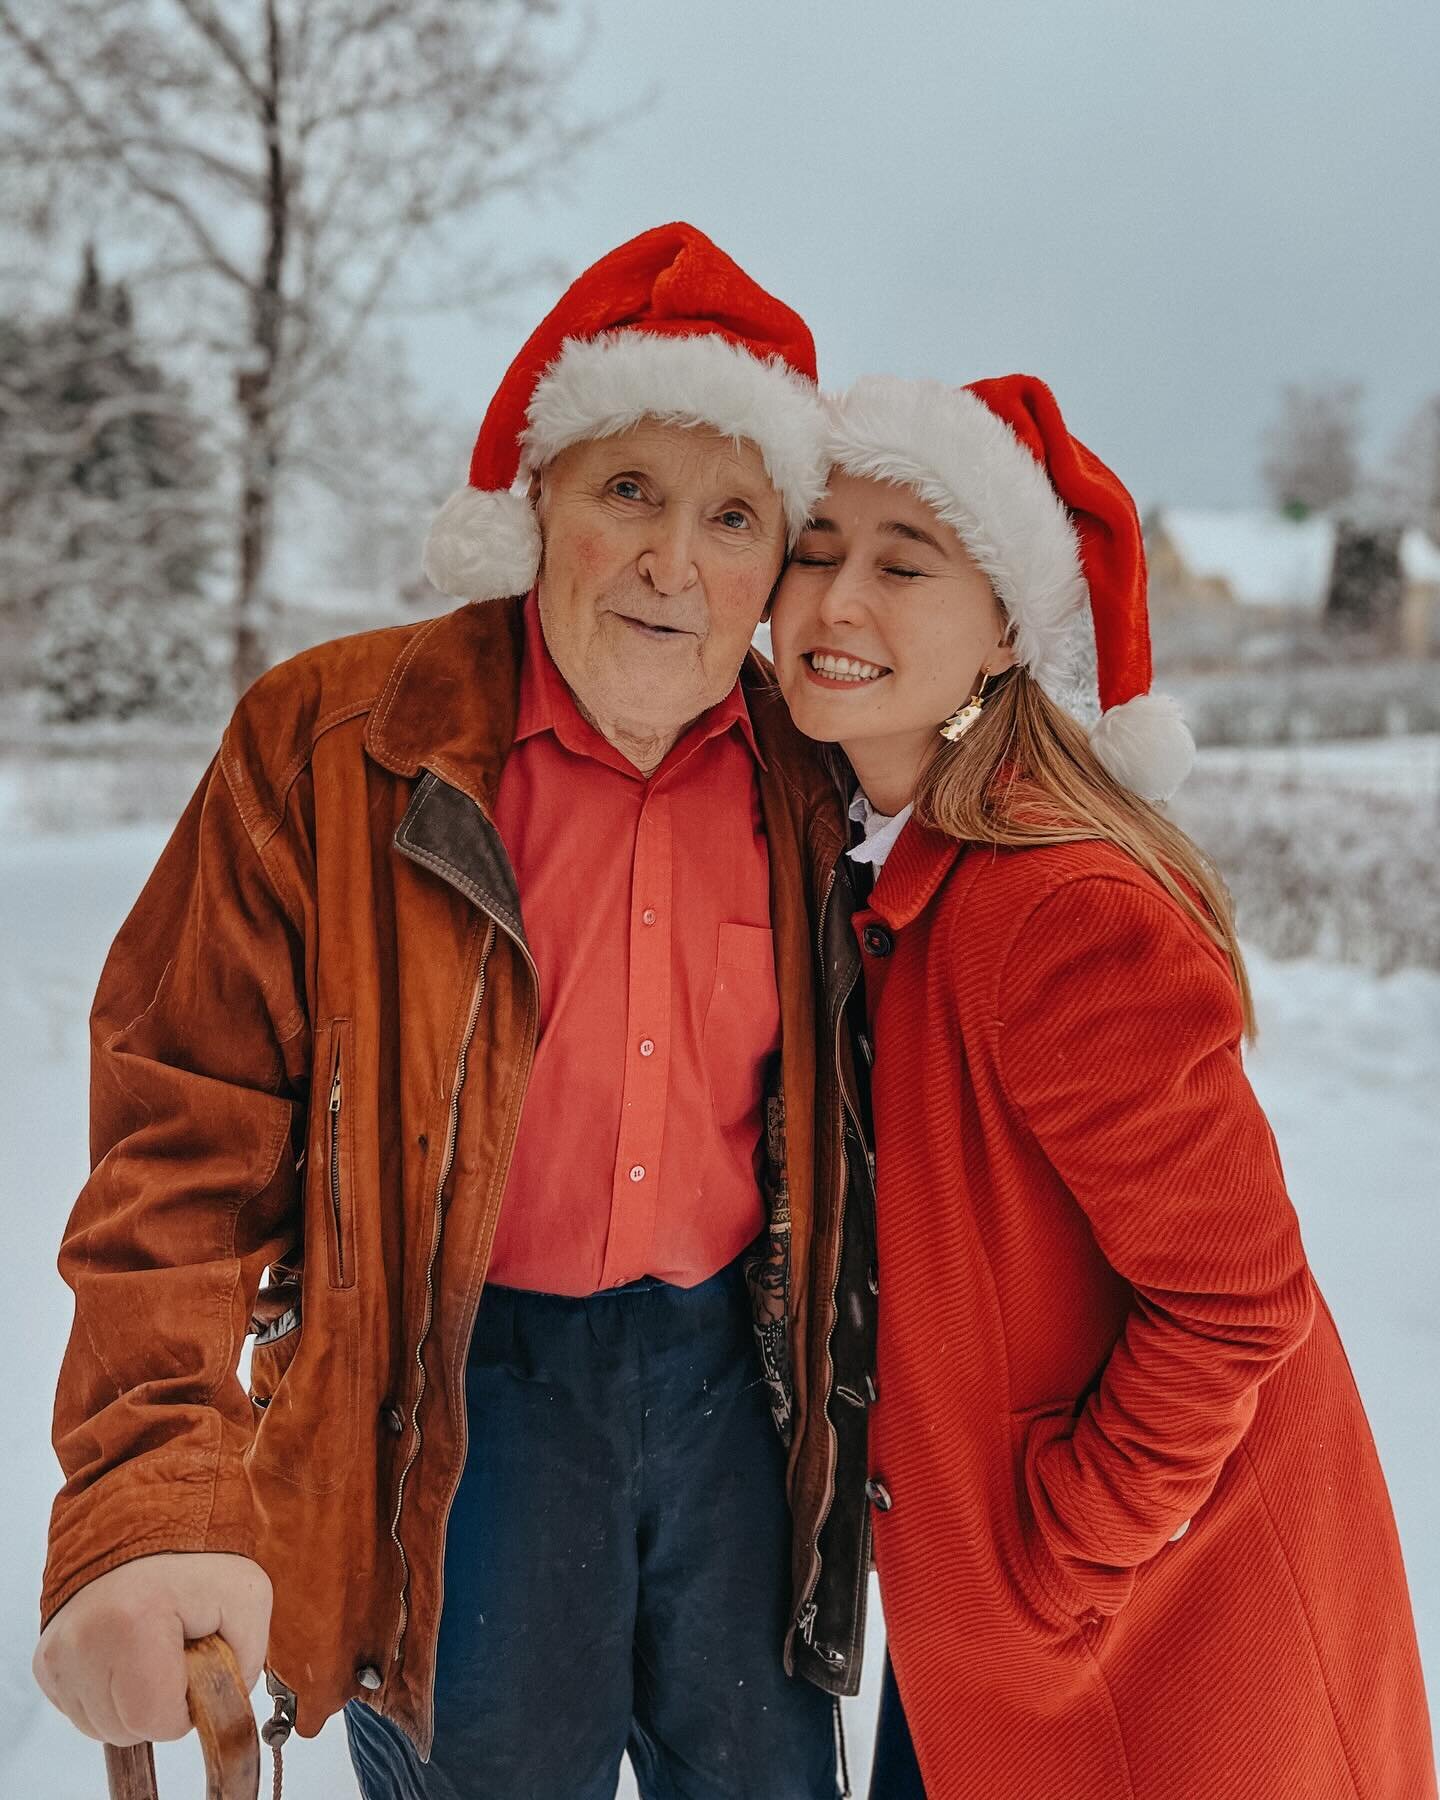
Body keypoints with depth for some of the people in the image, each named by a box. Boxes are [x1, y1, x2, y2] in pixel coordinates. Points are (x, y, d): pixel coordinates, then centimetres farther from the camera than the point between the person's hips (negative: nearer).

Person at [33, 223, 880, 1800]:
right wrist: (149, 1497, -26)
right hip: (452, 1395, -2)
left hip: (731, 1370, 3)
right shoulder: (331, 743, -13)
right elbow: (189, 1133, -15)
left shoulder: (802, 775, -2)